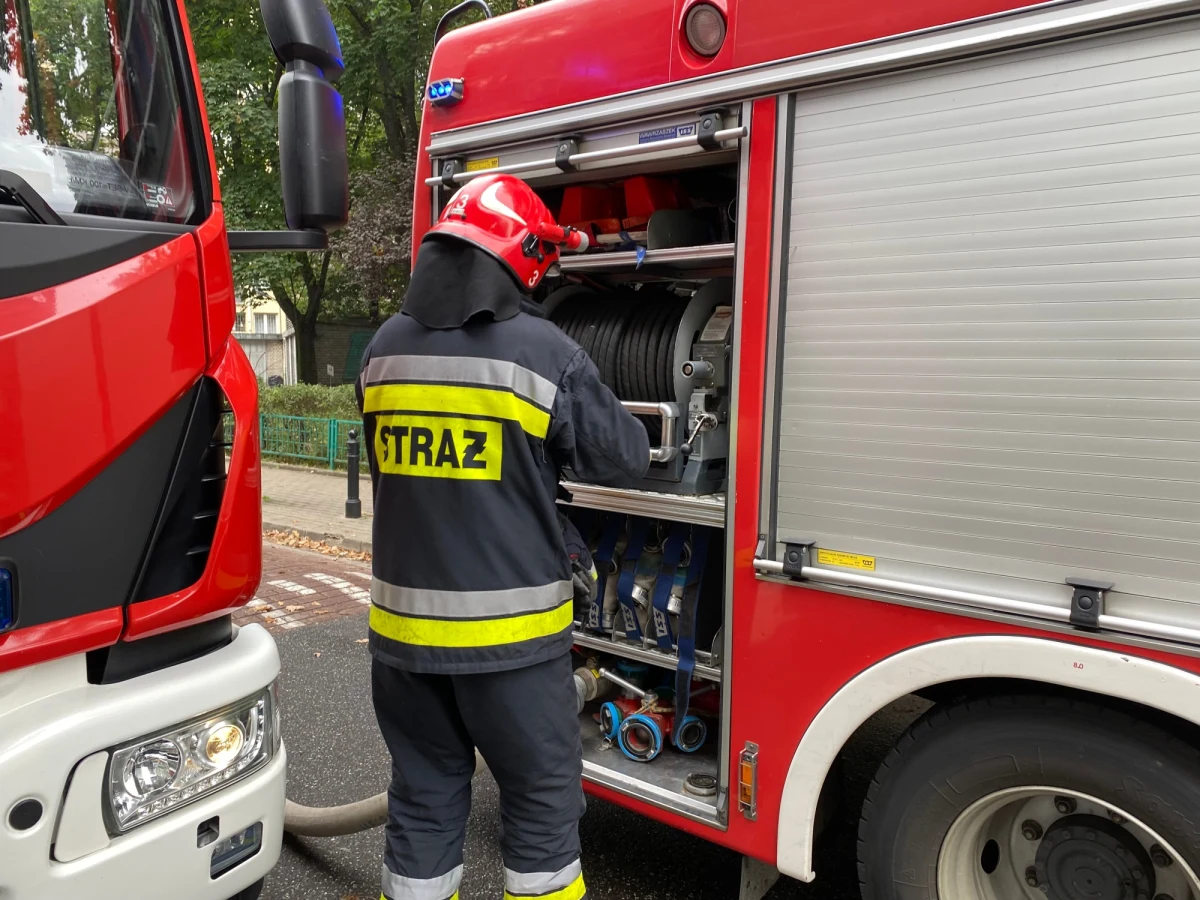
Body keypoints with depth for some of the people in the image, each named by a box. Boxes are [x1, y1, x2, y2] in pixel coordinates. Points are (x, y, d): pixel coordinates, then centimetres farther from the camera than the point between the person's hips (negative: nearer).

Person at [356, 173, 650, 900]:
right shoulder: (544, 351, -13)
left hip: (405, 624, 5)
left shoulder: (385, 348, 4)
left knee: (425, 799, 19)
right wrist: (587, 404, 15)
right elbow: (625, 459, -5)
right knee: (542, 800, 13)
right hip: (506, 631, -5)